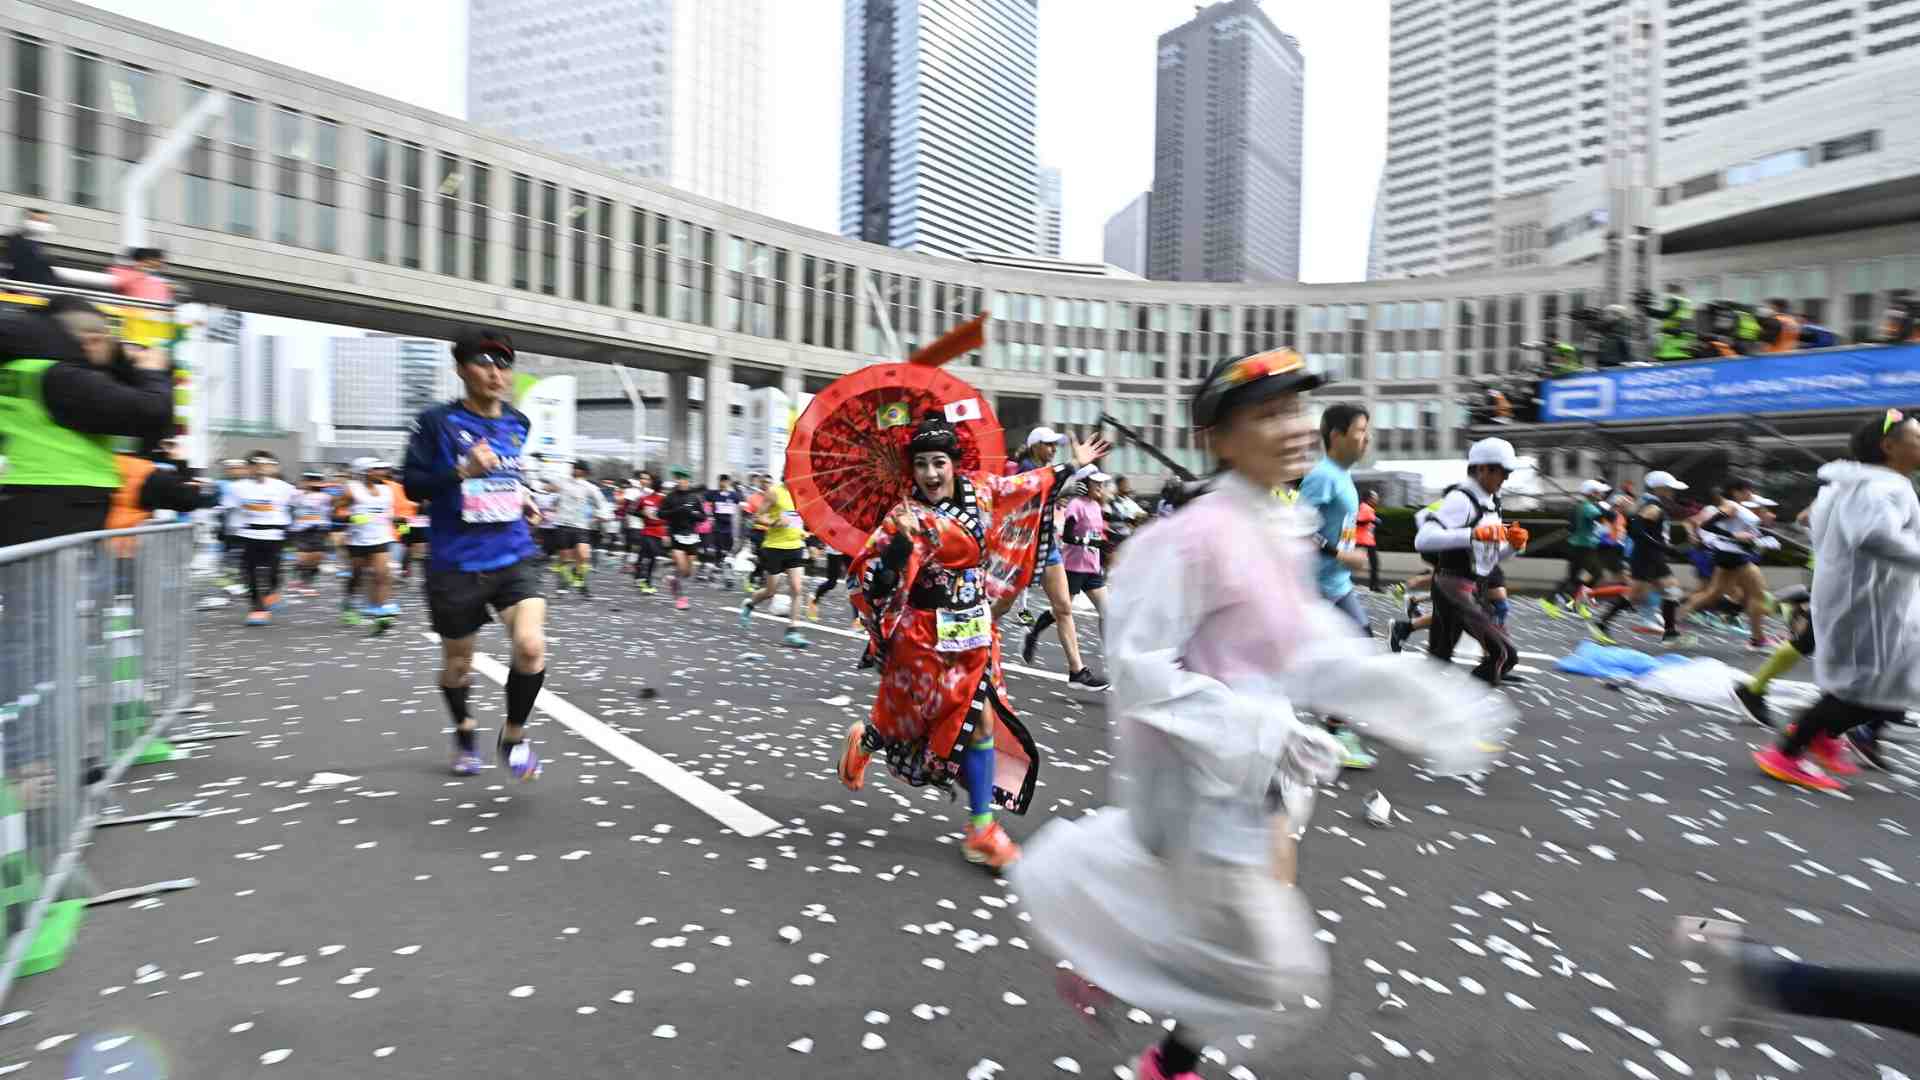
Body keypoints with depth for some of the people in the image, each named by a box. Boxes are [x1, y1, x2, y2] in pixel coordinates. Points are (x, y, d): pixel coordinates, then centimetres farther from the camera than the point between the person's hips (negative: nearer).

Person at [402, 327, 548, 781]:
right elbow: (412, 485, -7)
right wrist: (462, 472, -21)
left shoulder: (518, 423, 6)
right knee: (457, 663, 15)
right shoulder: (437, 421, -7)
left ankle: (513, 736, 8)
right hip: (456, 565, -2)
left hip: (515, 557, 2)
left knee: (532, 647, -19)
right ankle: (464, 730, 47)